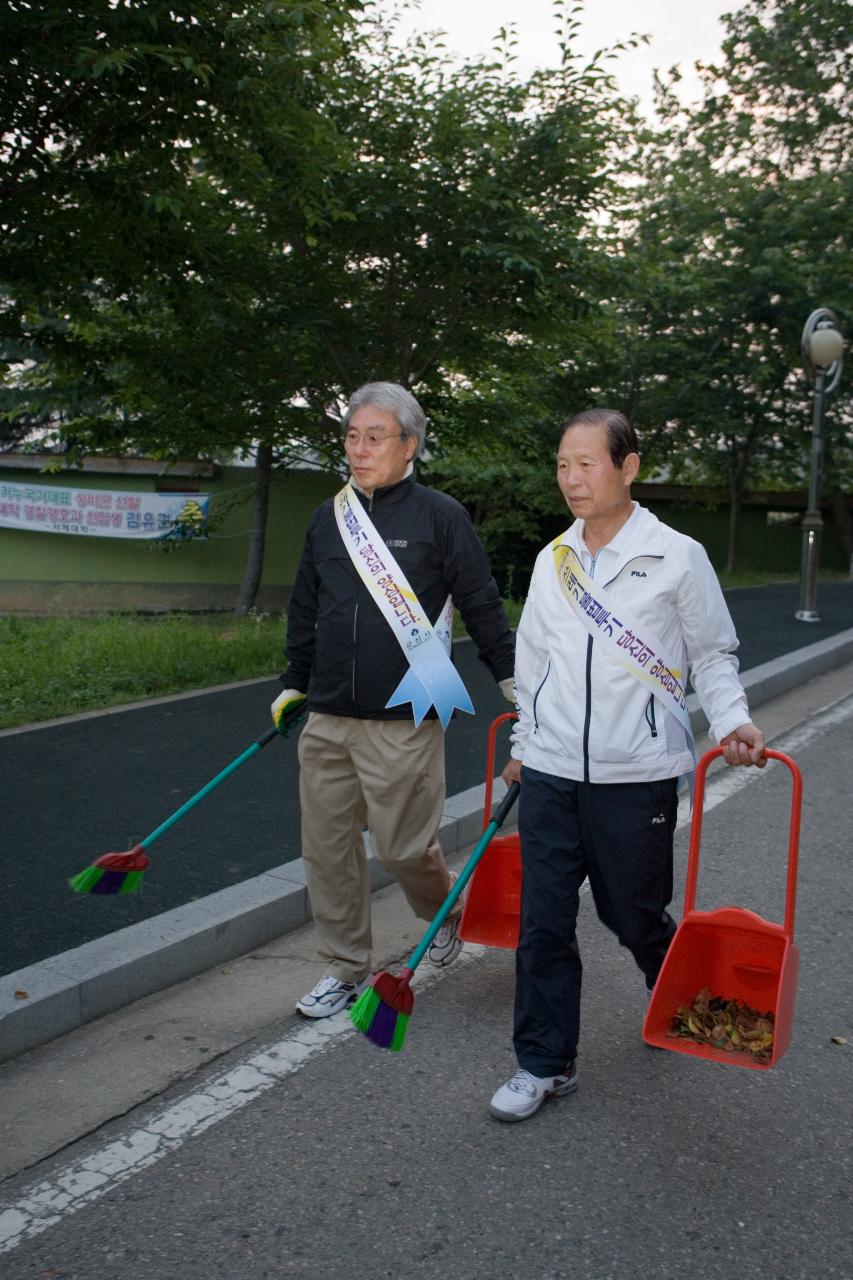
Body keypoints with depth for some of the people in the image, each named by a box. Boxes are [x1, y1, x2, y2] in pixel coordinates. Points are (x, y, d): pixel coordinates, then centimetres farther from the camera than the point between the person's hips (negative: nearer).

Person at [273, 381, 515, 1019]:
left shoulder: (440, 515, -5)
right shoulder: (328, 518, 10)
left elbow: (482, 605, 1)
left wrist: (514, 680, 5)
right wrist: (294, 685, 23)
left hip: (403, 723, -5)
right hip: (328, 720, 5)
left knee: (404, 846, 0)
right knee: (327, 847, 8)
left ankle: (449, 910, 33)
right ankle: (345, 967, 25)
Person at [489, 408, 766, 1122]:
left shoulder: (677, 557, -4)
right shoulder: (551, 560, 8)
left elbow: (712, 654, 4)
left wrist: (732, 722, -12)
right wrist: (526, 743, 22)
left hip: (636, 776, -3)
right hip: (551, 775, 4)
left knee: (635, 916, 10)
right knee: (544, 922, 4)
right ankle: (546, 1065, 19)